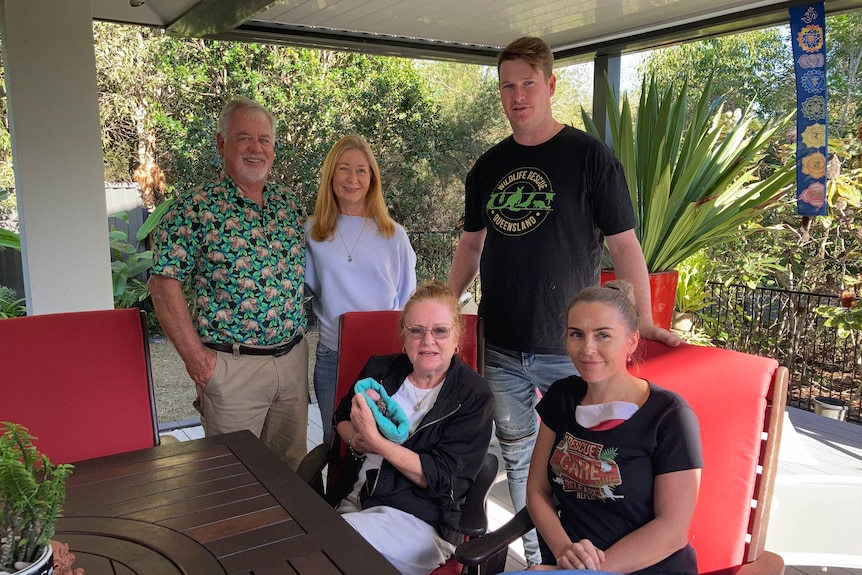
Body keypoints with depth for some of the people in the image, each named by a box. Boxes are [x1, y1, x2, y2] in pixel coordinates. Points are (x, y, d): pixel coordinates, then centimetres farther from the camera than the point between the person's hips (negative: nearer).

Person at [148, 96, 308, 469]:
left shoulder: (288, 205, 8)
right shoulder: (196, 209, -9)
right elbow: (165, 283, -11)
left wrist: (299, 333, 11)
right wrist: (194, 356, -13)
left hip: (293, 357, 5)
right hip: (232, 365, -5)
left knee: (292, 463, 18)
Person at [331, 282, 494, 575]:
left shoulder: (474, 395, -8)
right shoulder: (380, 369, 6)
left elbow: (440, 477, -13)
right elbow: (342, 419, 22)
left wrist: (375, 441, -20)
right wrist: (357, 440, -2)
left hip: (420, 520, -5)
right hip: (354, 501, 5)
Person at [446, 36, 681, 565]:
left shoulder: (590, 157, -5)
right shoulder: (488, 167, 8)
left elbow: (624, 244, -4)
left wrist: (644, 321, -12)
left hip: (570, 348, -4)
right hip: (500, 349, 5)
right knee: (518, 458, 16)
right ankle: (535, 558, 34)